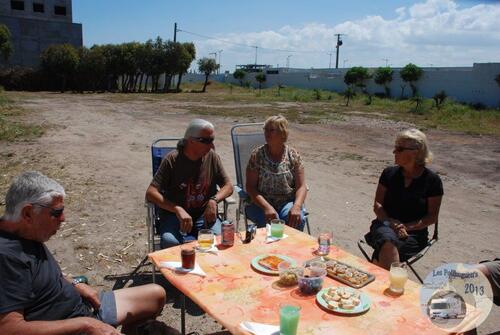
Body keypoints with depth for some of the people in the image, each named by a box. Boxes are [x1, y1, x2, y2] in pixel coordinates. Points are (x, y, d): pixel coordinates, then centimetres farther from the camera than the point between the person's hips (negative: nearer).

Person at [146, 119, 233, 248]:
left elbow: (228, 186, 7)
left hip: (204, 214, 3)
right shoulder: (172, 160, -9)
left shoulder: (212, 157, 1)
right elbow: (150, 193, -14)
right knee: (170, 242, -33)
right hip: (174, 215, -2)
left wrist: (214, 200, -15)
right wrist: (178, 209, -29)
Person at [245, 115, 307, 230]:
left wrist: (296, 206, -21)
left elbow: (301, 186, -1)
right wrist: (267, 207, -22)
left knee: (298, 219, -28)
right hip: (261, 203, -1)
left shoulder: (293, 155, 1)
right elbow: (250, 187, -7)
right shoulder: (257, 155, -2)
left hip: (288, 202, 1)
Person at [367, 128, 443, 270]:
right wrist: (392, 223, -11)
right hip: (386, 224, 2)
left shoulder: (432, 181, 1)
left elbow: (432, 217, 1)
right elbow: (377, 205, 7)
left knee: (385, 252, -33)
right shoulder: (389, 173, 8)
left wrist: (407, 226, -13)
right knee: (388, 243, -36)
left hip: (414, 233, -2)